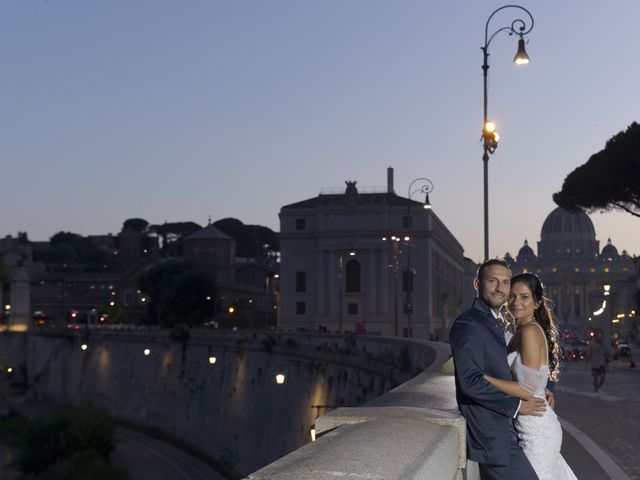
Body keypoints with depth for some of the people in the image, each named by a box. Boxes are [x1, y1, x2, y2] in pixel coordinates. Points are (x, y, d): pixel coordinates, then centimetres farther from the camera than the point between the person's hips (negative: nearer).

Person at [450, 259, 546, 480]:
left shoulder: (496, 323, 16)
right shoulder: (468, 324, -15)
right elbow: (472, 382, -23)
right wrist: (517, 405, -15)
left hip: (502, 432, 10)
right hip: (492, 436, -10)